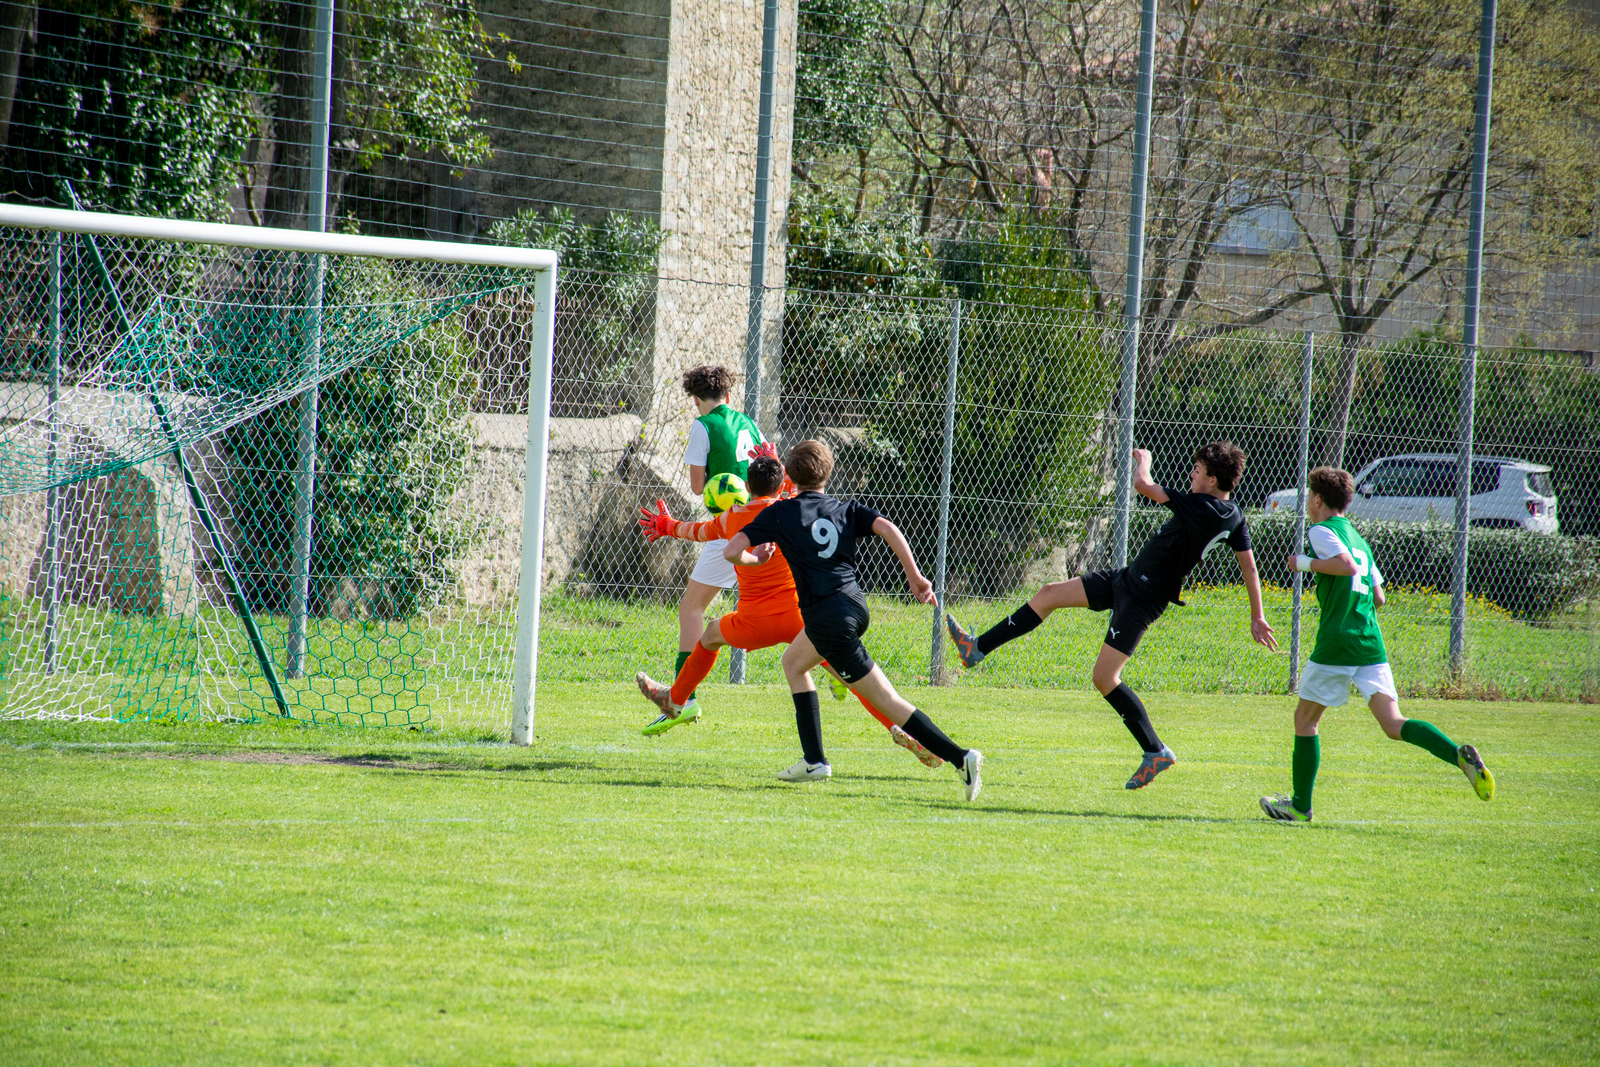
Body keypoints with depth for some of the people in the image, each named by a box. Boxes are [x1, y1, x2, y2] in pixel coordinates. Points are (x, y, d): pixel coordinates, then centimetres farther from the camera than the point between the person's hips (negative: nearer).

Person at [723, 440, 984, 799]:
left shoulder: (779, 513, 3)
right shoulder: (847, 509, 12)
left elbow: (731, 552, -1)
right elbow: (888, 528, -5)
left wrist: (754, 559, 21)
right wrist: (915, 577, -4)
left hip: (827, 618, -6)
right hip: (854, 604, 6)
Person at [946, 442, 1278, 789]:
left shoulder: (1200, 508, -27)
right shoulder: (1233, 515, 0)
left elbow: (1143, 485, -26)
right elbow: (1249, 567, 8)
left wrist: (1143, 460, -3)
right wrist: (1257, 618, 18)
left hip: (1142, 598, -10)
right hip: (1128, 579, 10)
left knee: (1104, 677, -8)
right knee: (1049, 594, 11)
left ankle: (1155, 751, 1)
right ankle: (978, 647, 19)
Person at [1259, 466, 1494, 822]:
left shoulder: (1321, 531, -2)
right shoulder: (1358, 537, 22)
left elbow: (1348, 565, -20)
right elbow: (1379, 598, 22)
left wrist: (1305, 563, -9)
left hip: (1336, 643, -6)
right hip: (1371, 645, 6)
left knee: (1305, 718, 11)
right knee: (1394, 725, -4)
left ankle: (1301, 805, 15)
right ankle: (1460, 755, -26)